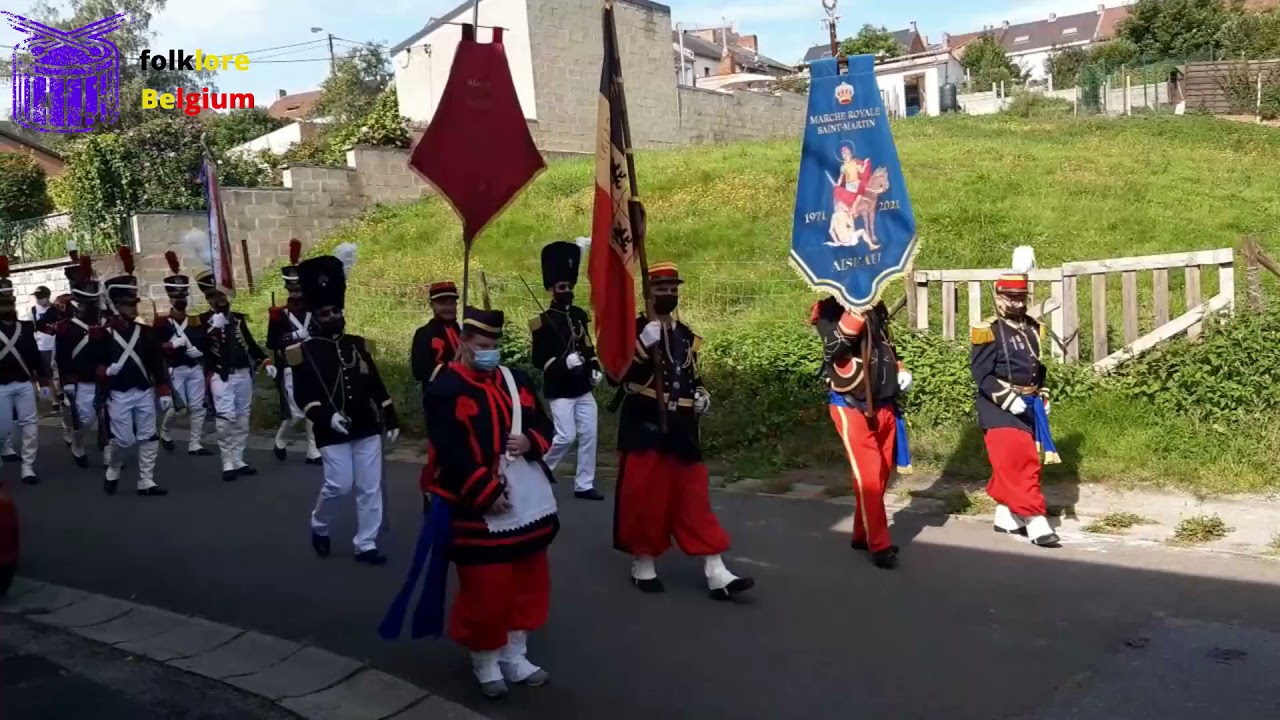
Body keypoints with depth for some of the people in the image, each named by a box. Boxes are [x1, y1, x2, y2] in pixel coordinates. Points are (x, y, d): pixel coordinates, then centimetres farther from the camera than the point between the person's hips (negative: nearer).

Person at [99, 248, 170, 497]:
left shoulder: (147, 331, 5)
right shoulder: (104, 334, -4)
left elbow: (157, 364, 6)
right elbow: (95, 364, -1)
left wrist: (163, 392, 2)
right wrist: (106, 371, -23)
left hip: (145, 392, 3)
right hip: (119, 395, -3)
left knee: (148, 438, 3)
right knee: (124, 440, -2)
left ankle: (146, 482, 11)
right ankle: (112, 473, 26)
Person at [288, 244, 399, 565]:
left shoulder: (358, 344, 10)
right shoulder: (305, 351, -3)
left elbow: (376, 385, 12)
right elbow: (302, 394, -8)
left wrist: (391, 419, 9)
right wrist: (326, 417, -23)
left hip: (368, 427, 4)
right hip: (333, 432, -4)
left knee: (370, 488, 5)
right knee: (339, 485, -5)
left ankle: (366, 545, 14)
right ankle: (319, 527, 25)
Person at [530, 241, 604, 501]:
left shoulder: (579, 315, 9)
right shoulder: (544, 321, -9)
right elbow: (539, 359, -12)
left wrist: (595, 369, 5)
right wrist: (564, 362, -26)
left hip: (583, 389, 6)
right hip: (560, 391, -6)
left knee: (589, 435, 5)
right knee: (566, 436, -9)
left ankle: (584, 485, 14)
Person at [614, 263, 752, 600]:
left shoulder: (686, 336, 15)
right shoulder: (636, 330, -3)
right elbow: (620, 374, -15)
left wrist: (700, 395, 5)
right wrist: (644, 345, -28)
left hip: (681, 429, 5)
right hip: (645, 428, -5)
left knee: (694, 498, 4)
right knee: (645, 498, -1)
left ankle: (716, 573, 3)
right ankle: (643, 563, 19)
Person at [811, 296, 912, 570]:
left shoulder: (875, 307, 10)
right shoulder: (830, 308, -10)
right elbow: (833, 347, -26)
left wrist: (899, 370, 8)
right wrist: (855, 313, -31)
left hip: (884, 405, 7)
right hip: (852, 408, -7)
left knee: (881, 476, 13)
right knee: (868, 478, -6)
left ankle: (863, 534, 27)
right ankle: (879, 545, 4)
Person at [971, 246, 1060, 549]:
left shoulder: (1033, 329, 11)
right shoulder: (987, 331, -12)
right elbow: (981, 374, -16)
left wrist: (1042, 396, 10)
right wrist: (1008, 399, -21)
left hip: (1027, 406, 7)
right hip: (999, 410, -7)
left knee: (1015, 464, 13)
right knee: (1020, 464, -12)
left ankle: (1005, 516, 24)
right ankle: (1036, 522, -12)